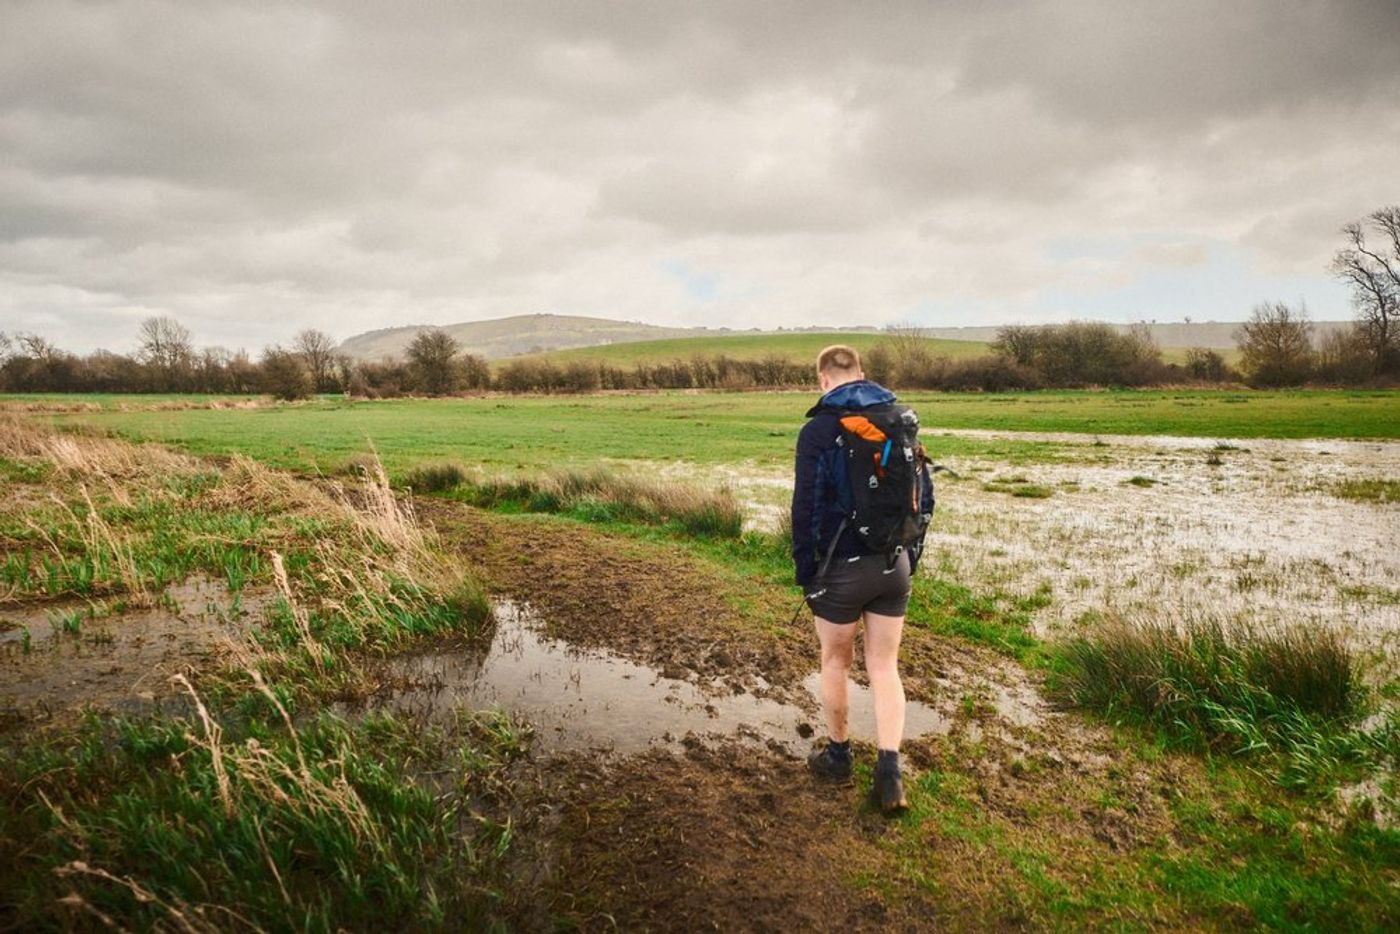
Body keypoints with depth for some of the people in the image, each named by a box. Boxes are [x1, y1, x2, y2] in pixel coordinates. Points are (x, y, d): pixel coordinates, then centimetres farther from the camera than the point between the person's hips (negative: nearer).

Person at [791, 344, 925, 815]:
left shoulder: (819, 430, -12)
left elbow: (807, 509, -14)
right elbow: (924, 495, 7)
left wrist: (805, 573, -4)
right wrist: (907, 549, 15)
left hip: (842, 568, -4)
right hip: (894, 565, 4)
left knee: (835, 662, 15)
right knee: (884, 668, 13)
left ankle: (838, 756, 31)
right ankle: (889, 772, 6)